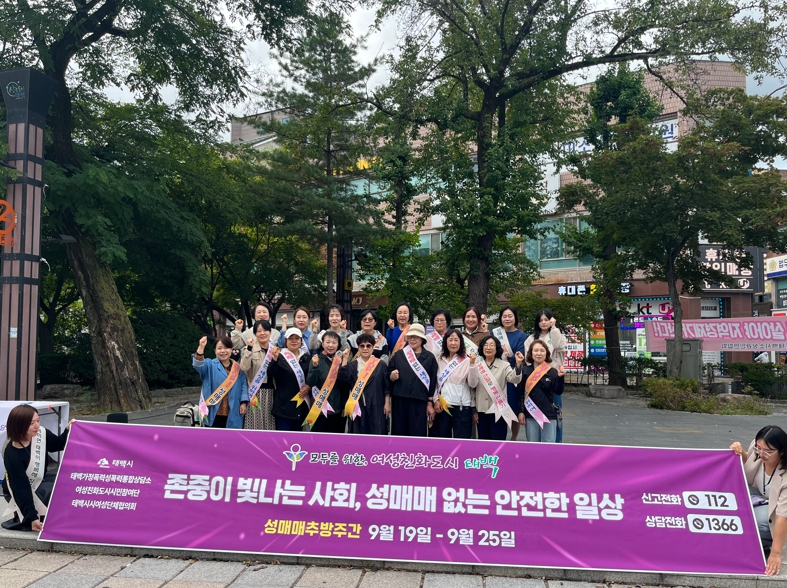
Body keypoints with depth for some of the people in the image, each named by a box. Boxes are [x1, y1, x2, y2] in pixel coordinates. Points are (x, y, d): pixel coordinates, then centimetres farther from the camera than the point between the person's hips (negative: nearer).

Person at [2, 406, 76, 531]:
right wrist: (32, 517, -31)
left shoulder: (41, 433, -16)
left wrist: (68, 431, -14)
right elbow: (21, 487, -30)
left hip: (40, 480, 6)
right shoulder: (12, 455, -31)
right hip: (21, 490, -6)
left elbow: (57, 445, 7)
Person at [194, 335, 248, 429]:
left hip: (232, 413, 2)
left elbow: (244, 385, 8)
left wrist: (243, 402, -4)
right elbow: (198, 364, -19)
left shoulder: (238, 367, 7)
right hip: (214, 413, -2)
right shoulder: (210, 365, 1)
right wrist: (201, 347, -35)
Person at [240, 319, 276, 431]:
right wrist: (249, 348, -23)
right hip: (256, 392, -4)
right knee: (256, 422, -3)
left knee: (270, 423, 7)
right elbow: (244, 368, -17)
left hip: (271, 392, 4)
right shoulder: (250, 349, 0)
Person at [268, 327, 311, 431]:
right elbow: (271, 373, -18)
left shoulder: (307, 357, 9)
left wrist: (309, 386, -4)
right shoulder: (280, 356, -4)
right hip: (284, 403, -4)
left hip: (301, 403, 4)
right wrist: (275, 358, -33)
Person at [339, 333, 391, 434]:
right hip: (357, 406, 1)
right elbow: (343, 378, -10)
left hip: (376, 407, -1)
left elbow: (387, 387, 5)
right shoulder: (352, 365, 7)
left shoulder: (381, 364, 4)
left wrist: (387, 403, -1)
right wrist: (345, 359, -12)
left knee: (376, 434, 2)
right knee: (358, 434, 4)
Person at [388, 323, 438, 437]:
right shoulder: (398, 355, 8)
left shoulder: (430, 357, 5)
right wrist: (392, 376, -12)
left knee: (418, 434, -1)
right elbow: (388, 376, 11)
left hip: (420, 402, -1)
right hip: (400, 401, 1)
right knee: (398, 433, 3)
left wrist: (430, 404, 1)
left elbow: (433, 382, 4)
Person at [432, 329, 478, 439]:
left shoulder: (466, 360, -4)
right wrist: (436, 400, 0)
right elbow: (435, 382, 11)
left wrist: (472, 364, -21)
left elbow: (473, 384, -12)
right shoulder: (440, 360, 8)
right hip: (442, 405, 4)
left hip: (462, 406, -4)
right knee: (442, 439, 11)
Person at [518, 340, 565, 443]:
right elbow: (520, 393, 3)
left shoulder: (552, 372, 0)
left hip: (549, 414, -1)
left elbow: (558, 391, -5)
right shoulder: (525, 371, 2)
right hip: (530, 414, 1)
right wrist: (520, 411, -2)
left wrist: (560, 377, -19)